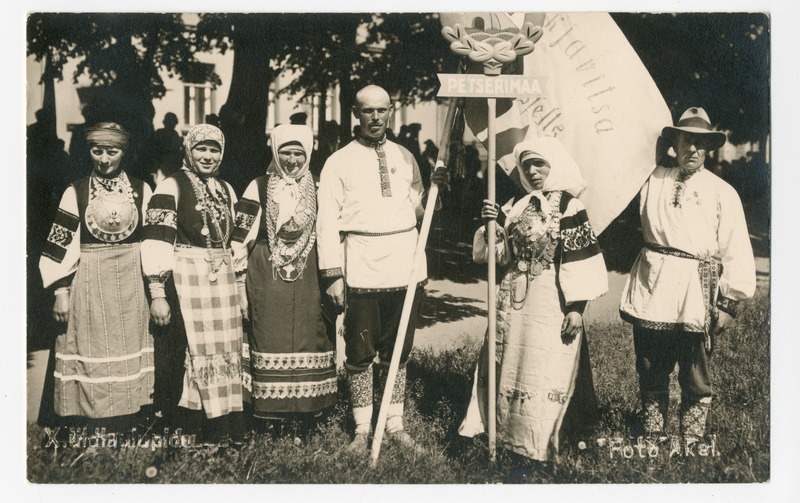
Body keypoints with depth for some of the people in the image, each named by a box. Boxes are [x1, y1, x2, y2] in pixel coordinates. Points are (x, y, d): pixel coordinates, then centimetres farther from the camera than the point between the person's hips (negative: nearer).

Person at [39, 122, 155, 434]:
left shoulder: (141, 191, 6)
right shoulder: (75, 193, 2)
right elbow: (60, 245, 1)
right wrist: (61, 291, -4)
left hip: (132, 285, 2)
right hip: (89, 285, -1)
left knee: (129, 356, 5)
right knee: (92, 356, -2)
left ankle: (126, 427, 15)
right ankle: (94, 432, 6)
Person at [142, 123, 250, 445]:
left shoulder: (226, 190, 15)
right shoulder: (171, 188, -4)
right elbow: (156, 243, -11)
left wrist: (240, 286, 20)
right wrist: (157, 294, -16)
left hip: (222, 282, 6)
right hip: (185, 282, -6)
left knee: (227, 353, 5)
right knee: (195, 354, -6)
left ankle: (229, 430, 14)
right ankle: (195, 433, 3)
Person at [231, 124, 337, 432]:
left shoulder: (317, 190, 8)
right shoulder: (259, 189, -1)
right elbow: (240, 240, -1)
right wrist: (240, 287, -4)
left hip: (308, 281, 3)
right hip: (267, 281, -2)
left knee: (309, 342, 3)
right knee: (270, 343, -1)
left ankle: (308, 412, 16)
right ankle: (270, 414, 11)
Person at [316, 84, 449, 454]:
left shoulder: (405, 158, 13)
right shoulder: (339, 162, 2)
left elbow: (418, 211, 14)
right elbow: (327, 222, -2)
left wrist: (434, 189, -6)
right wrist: (333, 275, -8)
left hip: (406, 265, 3)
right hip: (362, 268, -3)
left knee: (397, 352, 11)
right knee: (360, 354, 4)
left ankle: (395, 426, 22)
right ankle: (362, 430, 17)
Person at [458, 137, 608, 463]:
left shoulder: (568, 207, -7)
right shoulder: (516, 206, 8)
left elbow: (580, 259, -10)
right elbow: (498, 254, 11)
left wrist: (576, 307, -15)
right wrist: (492, 226, -8)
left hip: (551, 302, -5)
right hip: (513, 299, 5)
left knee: (544, 371, 0)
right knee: (507, 364, 11)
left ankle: (539, 447, 13)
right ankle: (507, 432, 26)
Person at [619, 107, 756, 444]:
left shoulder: (723, 193, 3)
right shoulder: (652, 179, 9)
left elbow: (736, 251, 1)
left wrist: (728, 303, -3)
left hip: (696, 298, -2)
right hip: (651, 290, 2)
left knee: (696, 382, 6)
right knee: (651, 375, 11)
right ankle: (653, 442, 24)